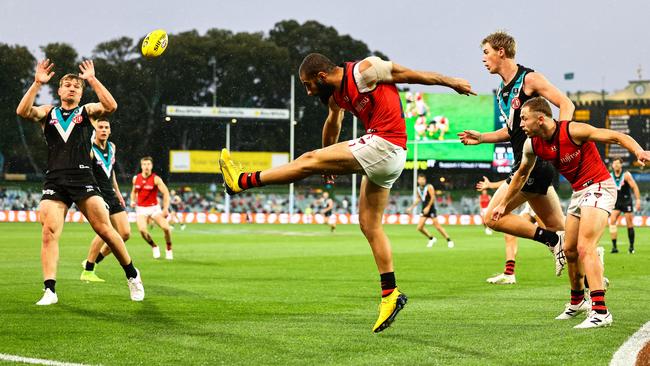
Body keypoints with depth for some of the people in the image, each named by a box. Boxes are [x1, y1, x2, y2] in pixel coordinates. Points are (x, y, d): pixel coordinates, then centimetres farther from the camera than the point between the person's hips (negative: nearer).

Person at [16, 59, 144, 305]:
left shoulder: (88, 111, 13)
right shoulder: (48, 113, 16)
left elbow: (111, 106, -8)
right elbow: (23, 111, -3)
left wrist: (92, 80, -8)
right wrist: (37, 83, -9)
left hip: (83, 179, -1)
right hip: (54, 181, 1)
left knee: (105, 230, -6)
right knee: (49, 232, -13)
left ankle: (132, 275, 13)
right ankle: (49, 291, -13)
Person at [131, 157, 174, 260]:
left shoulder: (156, 179, -10)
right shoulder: (136, 178, 3)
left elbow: (166, 193, -12)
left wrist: (165, 209, -21)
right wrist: (132, 201, 1)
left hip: (154, 207, -2)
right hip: (141, 209, 2)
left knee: (166, 227, -18)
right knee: (142, 230, -23)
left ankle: (169, 249, 8)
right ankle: (154, 247, 5)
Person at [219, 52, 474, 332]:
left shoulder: (364, 70, -10)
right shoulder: (336, 96, 16)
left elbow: (412, 74, -2)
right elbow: (332, 125, 35)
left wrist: (452, 83, 8)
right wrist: (328, 161, 50)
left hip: (384, 145, -10)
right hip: (388, 160, 10)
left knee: (310, 161, -6)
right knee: (369, 226, 10)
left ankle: (243, 181, 1)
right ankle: (390, 295, 12)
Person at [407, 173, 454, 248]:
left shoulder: (429, 187, -10)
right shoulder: (418, 189, 8)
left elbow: (433, 198, -15)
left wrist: (428, 207, -21)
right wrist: (411, 207, 16)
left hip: (431, 209, -6)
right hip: (424, 209, 6)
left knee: (437, 226, -9)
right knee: (419, 227, -1)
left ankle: (449, 240, 2)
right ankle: (431, 238, 19)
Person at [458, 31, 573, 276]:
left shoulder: (529, 79, -8)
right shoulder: (503, 90, 17)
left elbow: (566, 104, -14)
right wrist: (481, 138, 17)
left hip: (535, 162, -9)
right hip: (526, 165, 9)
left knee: (492, 217, -9)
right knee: (559, 228, 9)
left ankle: (553, 241, -8)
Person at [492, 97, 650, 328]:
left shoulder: (573, 131, -22)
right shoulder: (532, 145, -2)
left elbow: (617, 137, -20)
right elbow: (522, 174, 18)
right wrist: (504, 204, 24)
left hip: (599, 188, -8)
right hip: (579, 192, 8)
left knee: (585, 247, -21)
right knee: (570, 249, 14)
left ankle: (600, 311, -25)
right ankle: (577, 301, 37)